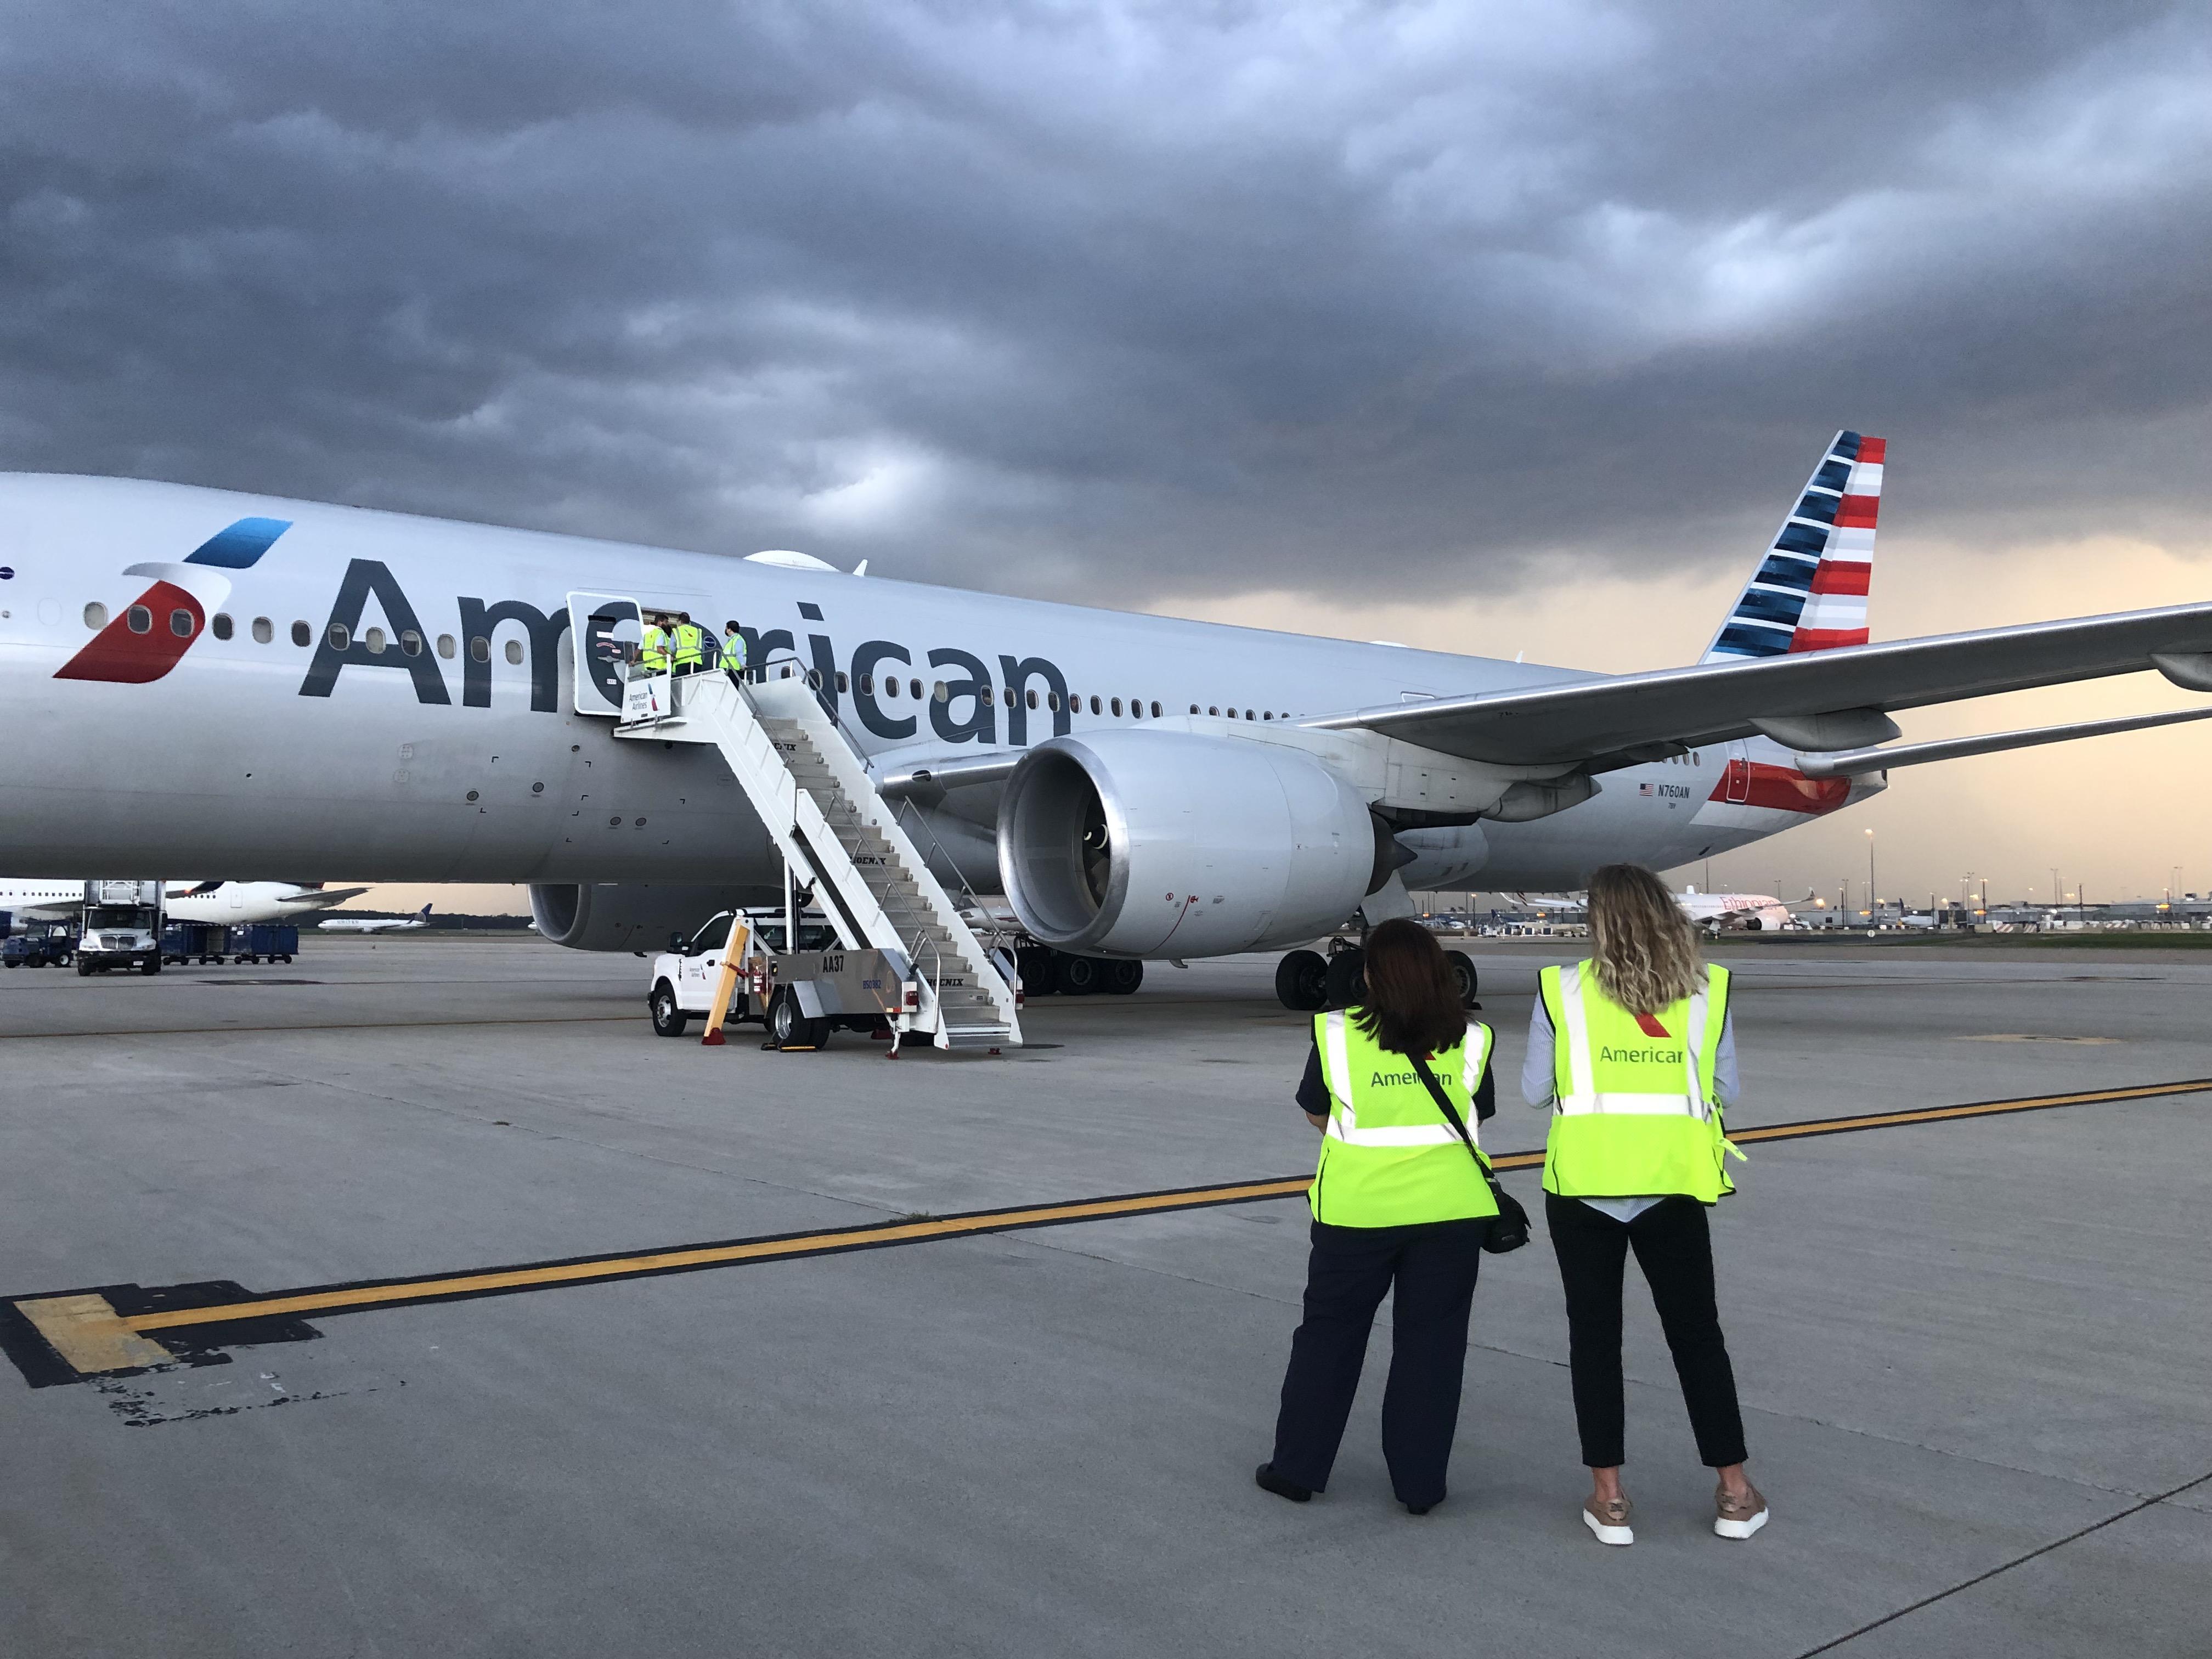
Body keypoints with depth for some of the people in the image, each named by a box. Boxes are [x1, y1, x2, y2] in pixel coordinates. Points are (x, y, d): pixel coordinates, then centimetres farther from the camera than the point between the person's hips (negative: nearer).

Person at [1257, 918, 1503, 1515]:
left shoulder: (1337, 1034, -8)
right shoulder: (1470, 1041, -4)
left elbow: (1316, 1113, 4)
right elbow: (1476, 1117, 7)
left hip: (1357, 1208, -1)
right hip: (1450, 1209, 1)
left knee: (1328, 1335, 13)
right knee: (1431, 1345, 11)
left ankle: (1296, 1467, 22)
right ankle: (1419, 1484, 17)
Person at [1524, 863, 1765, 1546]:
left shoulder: (1561, 990, -6)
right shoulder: (1707, 991, -1)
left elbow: (1535, 1091, -1)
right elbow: (1724, 1090, 5)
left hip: (1584, 1182, -2)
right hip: (1671, 1185, 2)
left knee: (1595, 1334, 10)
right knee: (1697, 1333, 15)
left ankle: (1608, 1496, 14)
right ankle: (1735, 1492, 22)